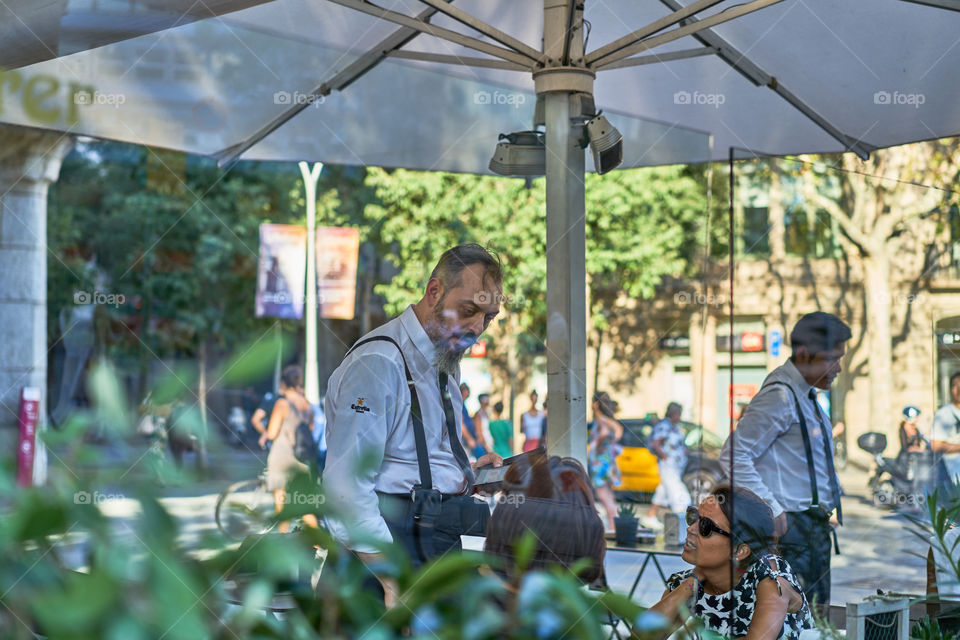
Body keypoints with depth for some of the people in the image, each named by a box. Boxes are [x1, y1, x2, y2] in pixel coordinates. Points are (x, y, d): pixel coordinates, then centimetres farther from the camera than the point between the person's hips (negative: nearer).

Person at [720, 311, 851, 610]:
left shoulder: (805, 394, 16)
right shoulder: (779, 396, -14)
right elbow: (733, 456, -19)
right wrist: (772, 510, -19)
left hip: (818, 525, 10)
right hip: (793, 526, -10)